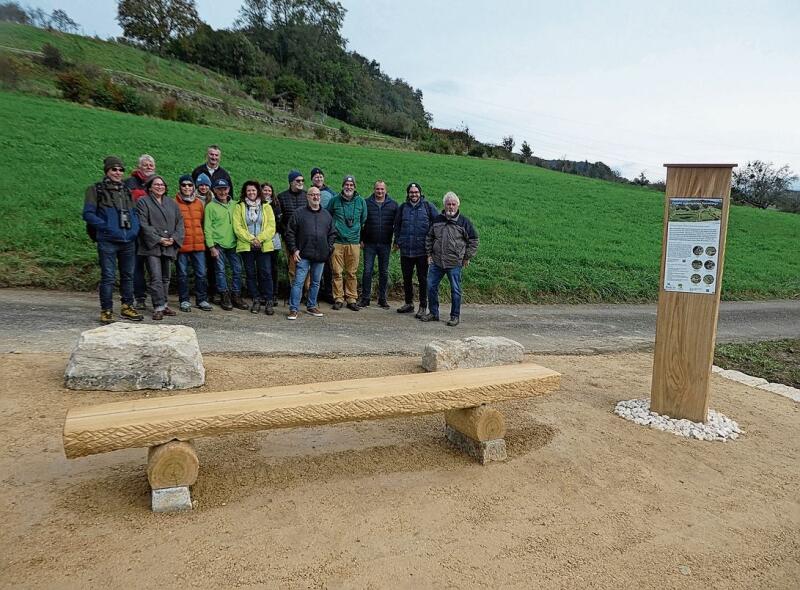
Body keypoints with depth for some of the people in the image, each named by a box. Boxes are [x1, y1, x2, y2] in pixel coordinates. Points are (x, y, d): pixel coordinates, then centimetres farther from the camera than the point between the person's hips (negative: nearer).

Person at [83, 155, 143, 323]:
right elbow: (88, 214, -6)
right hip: (107, 242, -5)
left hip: (128, 241, 5)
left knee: (128, 275, 12)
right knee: (108, 277, -5)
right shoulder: (96, 190, 1)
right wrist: (107, 227, -15)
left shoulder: (126, 191, 17)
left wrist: (135, 229, 4)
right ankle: (106, 311, 4)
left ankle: (127, 308, 24)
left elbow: (134, 213, 22)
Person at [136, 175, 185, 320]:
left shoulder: (172, 203, 17)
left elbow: (180, 222, 12)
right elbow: (143, 225, -8)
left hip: (169, 247, 5)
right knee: (156, 278, -11)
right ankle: (158, 307, -9)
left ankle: (163, 304, 21)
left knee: (165, 278, 12)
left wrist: (174, 238, -4)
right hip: (152, 246, -5)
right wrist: (158, 239, -14)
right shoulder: (143, 202, 1)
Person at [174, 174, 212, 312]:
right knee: (182, 274, 5)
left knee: (201, 273, 5)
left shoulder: (199, 203, 10)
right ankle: (184, 301, 15)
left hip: (198, 244, 3)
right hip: (181, 244, -3)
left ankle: (201, 299, 16)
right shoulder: (174, 203, -2)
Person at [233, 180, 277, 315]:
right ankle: (256, 300, 13)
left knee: (266, 273, -3)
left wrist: (259, 239, -12)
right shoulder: (239, 207, 7)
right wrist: (251, 239, -12)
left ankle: (268, 301, 2)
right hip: (246, 246, 0)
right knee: (250, 274, 4)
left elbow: (271, 226, 1)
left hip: (264, 246, 0)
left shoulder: (266, 207, 10)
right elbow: (237, 227, -2)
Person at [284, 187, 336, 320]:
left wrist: (329, 249, 5)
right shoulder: (299, 213, 0)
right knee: (298, 282, -6)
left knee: (316, 282, 12)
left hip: (320, 256, 4)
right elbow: (290, 232, 0)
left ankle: (311, 306, 26)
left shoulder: (326, 215, 12)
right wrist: (294, 249, -6)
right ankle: (293, 309, 0)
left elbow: (332, 233, 16)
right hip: (303, 255, -4)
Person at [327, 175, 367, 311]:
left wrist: (361, 238, 19)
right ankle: (338, 299, 8)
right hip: (337, 242, -1)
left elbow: (363, 221, 18)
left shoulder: (361, 201, 7)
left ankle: (351, 299, 11)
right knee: (337, 272, -1)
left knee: (352, 273, 3)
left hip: (354, 243, 1)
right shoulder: (334, 200, 4)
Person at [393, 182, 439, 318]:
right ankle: (409, 303, 25)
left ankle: (423, 306, 10)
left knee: (423, 279, 2)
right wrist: (397, 241, 14)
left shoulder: (428, 206, 0)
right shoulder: (402, 207, 10)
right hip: (405, 249, 4)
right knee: (406, 278, 12)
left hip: (422, 250, -3)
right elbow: (397, 225, 21)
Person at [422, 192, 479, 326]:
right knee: (431, 286, 5)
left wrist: (467, 257, 3)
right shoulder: (437, 220, 9)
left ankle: (455, 316, 13)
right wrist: (429, 253, 12)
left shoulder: (464, 222, 0)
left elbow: (473, 240, 5)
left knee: (455, 290, 2)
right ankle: (433, 313, 18)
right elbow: (429, 238, 19)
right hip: (436, 262, 4)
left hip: (455, 263, -4)